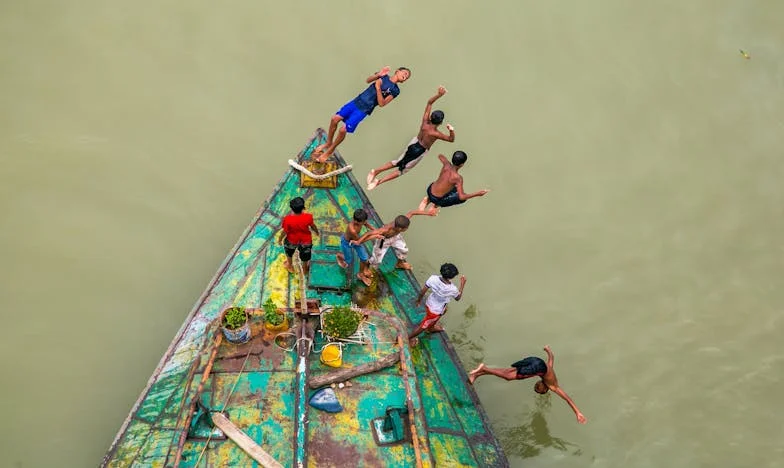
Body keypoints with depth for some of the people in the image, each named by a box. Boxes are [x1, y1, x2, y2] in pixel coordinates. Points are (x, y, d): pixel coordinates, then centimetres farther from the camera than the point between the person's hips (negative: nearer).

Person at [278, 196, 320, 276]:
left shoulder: (287, 219, -33)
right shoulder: (308, 217, -30)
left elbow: (285, 231, -19)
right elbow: (313, 226, -11)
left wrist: (280, 239, 1)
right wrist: (316, 231, 12)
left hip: (292, 240, 0)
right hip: (306, 240, 0)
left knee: (289, 253, 34)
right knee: (305, 257, 28)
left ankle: (290, 266, 56)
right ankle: (305, 269, 53)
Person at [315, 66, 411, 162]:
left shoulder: (395, 90, -3)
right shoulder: (383, 76, 9)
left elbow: (381, 103, -10)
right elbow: (368, 80, -2)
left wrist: (378, 88, -18)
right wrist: (378, 75, -17)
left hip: (364, 110, -4)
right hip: (356, 101, 4)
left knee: (343, 130, -12)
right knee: (335, 119, -2)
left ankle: (330, 151, 9)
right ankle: (328, 143, 21)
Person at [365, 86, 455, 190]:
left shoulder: (425, 121, -19)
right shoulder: (435, 134, -31)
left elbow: (429, 102, -11)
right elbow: (451, 139, -21)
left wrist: (439, 95, -21)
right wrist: (452, 131, -39)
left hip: (414, 143, 5)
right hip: (420, 151, -5)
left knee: (398, 162, 21)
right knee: (402, 170, 9)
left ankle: (376, 171, 7)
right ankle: (379, 181, 0)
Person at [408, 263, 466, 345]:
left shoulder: (433, 278, -29)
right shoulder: (453, 289, -35)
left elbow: (422, 292, -15)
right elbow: (458, 298, -9)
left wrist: (419, 300, 5)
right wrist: (462, 284, -4)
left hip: (429, 304, 6)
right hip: (436, 312, -5)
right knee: (424, 325, 19)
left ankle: (431, 327, 60)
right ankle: (408, 338, 40)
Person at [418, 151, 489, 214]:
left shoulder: (446, 165, -12)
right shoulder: (457, 177, -29)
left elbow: (440, 156, 12)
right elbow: (462, 197, -29)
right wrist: (477, 194, -24)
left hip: (429, 190, 6)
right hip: (437, 199, -6)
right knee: (463, 198, 10)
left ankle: (428, 199, 20)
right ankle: (437, 205, 8)